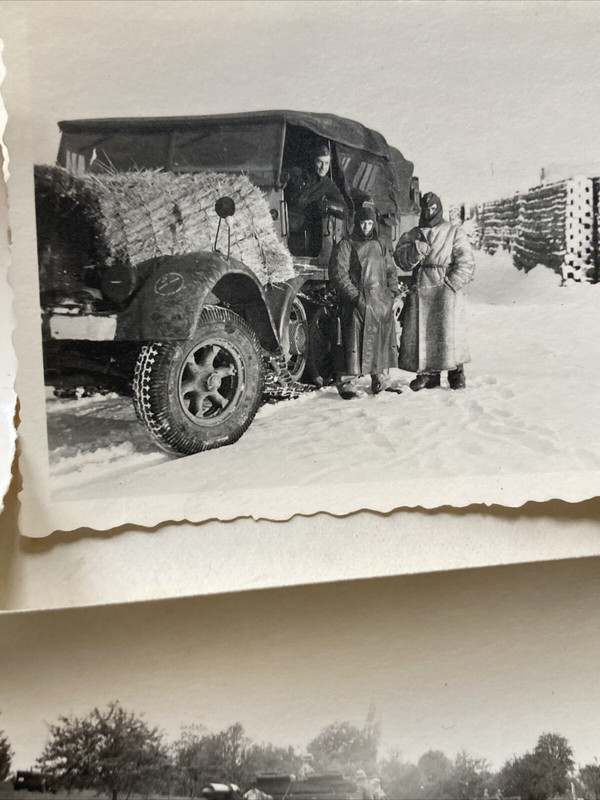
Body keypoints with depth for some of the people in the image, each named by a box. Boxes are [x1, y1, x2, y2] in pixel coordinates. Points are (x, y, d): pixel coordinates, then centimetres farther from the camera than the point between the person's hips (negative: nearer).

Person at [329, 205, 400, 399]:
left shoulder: (379, 247, 17)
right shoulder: (346, 246, -2)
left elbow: (390, 271, 23)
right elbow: (338, 275, -9)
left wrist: (392, 292, 7)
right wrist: (355, 296, -16)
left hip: (382, 304, 6)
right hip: (357, 304, -6)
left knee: (383, 343, 10)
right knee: (354, 345, -6)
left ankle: (381, 382, 20)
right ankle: (346, 384, 0)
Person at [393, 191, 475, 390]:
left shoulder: (454, 232, 8)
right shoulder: (413, 235, 18)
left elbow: (466, 263, 1)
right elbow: (400, 257, 5)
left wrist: (451, 284, -11)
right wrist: (417, 249, -12)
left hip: (446, 289, -3)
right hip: (420, 289, 3)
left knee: (448, 330, -11)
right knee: (420, 331, -2)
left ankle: (456, 373, -1)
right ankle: (427, 374, 6)